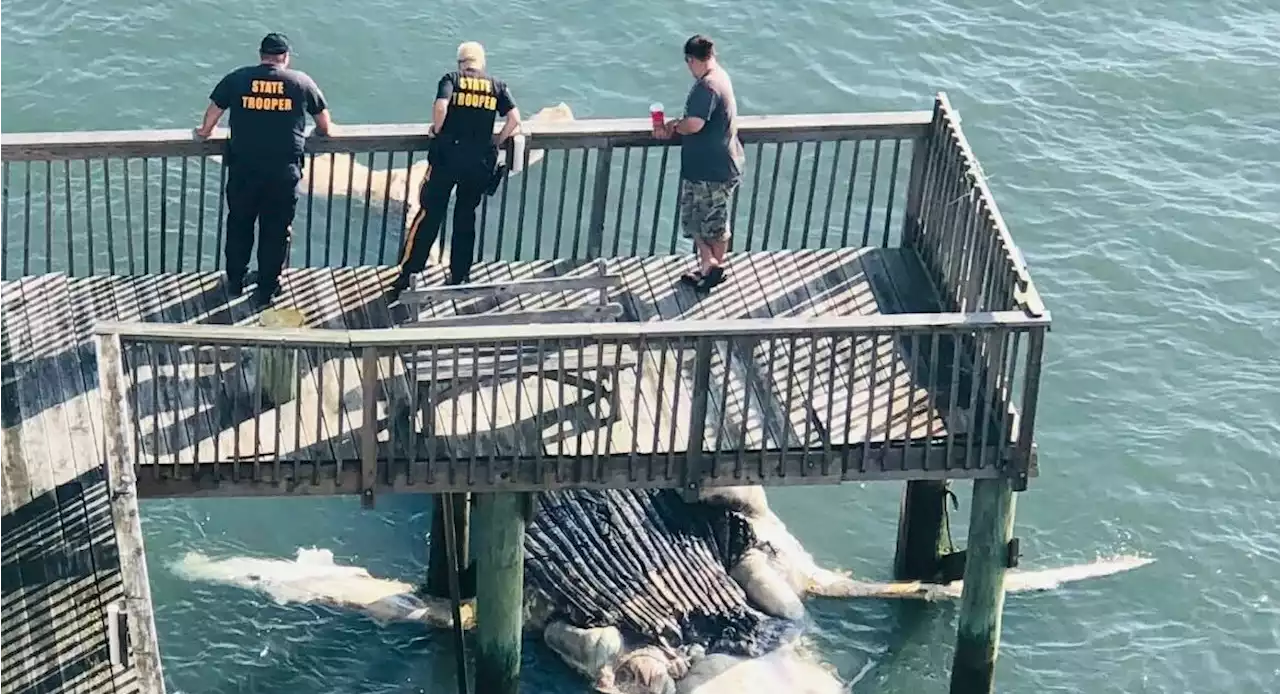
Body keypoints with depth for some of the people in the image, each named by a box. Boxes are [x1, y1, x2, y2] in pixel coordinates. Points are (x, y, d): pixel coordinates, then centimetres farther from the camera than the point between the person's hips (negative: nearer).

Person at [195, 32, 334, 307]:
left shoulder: (237, 79, -2)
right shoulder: (302, 82, -2)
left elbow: (214, 110, 10)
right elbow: (324, 123, 10)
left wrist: (205, 131, 31)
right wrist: (326, 130, 33)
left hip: (243, 169, 1)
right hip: (284, 171, -1)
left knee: (239, 225, 20)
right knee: (276, 231, 13)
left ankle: (235, 283, 32)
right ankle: (266, 290, 20)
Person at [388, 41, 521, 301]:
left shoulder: (451, 79, 2)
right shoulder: (497, 85, 9)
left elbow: (440, 107, -17)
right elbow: (514, 118, -2)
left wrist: (437, 131, 0)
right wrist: (496, 143, 10)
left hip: (447, 155, -2)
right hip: (480, 161, 2)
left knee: (428, 216, 3)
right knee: (466, 219, 15)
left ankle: (407, 276, 4)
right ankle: (459, 277, 19)